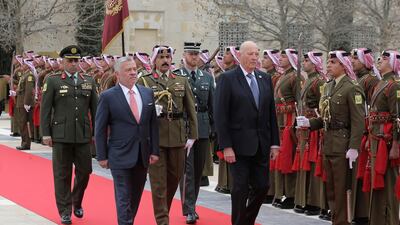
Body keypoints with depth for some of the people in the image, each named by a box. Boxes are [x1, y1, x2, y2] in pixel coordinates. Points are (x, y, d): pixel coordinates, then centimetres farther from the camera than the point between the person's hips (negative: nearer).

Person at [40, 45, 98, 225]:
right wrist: (46, 134, -6)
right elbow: (45, 109, -1)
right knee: (62, 174, 3)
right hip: (61, 136, -3)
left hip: (83, 135, 3)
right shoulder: (53, 81, 1)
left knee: (84, 171, 7)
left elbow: (95, 109, 11)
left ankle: (77, 203, 31)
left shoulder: (89, 82, 9)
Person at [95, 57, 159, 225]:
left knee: (136, 196, 13)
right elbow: (100, 129, -4)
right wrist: (102, 156, -6)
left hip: (143, 156, 5)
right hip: (120, 156, -4)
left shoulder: (147, 93, 6)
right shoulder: (107, 97, -6)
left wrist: (154, 150, 3)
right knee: (123, 198, -4)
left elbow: (153, 124, 9)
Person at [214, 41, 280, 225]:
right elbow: (220, 115, -9)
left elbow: (271, 112, 11)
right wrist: (226, 146, -14)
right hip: (239, 145, -5)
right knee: (241, 188, 0)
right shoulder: (227, 78, -5)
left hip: (261, 145, 5)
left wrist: (274, 142, 6)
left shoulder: (265, 79, 10)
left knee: (262, 186, 6)